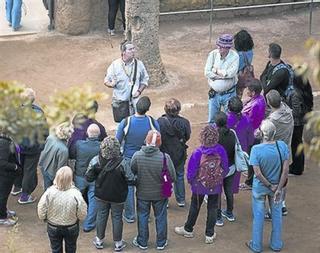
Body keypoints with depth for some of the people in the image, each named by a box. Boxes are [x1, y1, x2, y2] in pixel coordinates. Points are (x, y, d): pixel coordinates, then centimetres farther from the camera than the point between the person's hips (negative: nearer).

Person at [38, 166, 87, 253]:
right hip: (71, 227, -1)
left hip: (53, 227, 1)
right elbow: (82, 214, -19)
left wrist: (45, 218, 7)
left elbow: (41, 212, -15)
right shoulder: (75, 194, -30)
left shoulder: (49, 192, -27)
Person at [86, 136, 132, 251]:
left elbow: (89, 178, -10)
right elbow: (130, 180, -21)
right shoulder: (122, 163, -29)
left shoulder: (96, 161, -21)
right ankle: (118, 243, 31)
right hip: (117, 197, -2)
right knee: (117, 218, 17)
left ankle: (99, 240, 37)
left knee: (101, 216, 21)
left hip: (101, 195, 2)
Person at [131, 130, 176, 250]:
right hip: (160, 194, -1)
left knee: (142, 217, 19)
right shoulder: (165, 157, -25)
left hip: (142, 193, 1)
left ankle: (142, 242, 33)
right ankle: (161, 243, 33)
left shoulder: (137, 156, -21)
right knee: (160, 218, 19)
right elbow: (172, 177, -16)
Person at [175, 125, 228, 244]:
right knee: (212, 208, 16)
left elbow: (191, 171, -14)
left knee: (195, 207, 19)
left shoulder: (198, 153, -25)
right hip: (216, 185, 1)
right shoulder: (221, 150, -19)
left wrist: (190, 180, 6)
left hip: (199, 185, -1)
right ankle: (210, 235, 23)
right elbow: (225, 169, -5)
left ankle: (188, 229, 38)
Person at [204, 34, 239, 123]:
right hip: (214, 93, 2)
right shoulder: (213, 54, -8)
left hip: (229, 94, -2)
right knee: (212, 120, 14)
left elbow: (231, 73, -26)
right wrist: (223, 75, -19)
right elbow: (207, 73, -15)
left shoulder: (234, 56, -14)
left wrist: (216, 70, -15)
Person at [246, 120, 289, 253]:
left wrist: (270, 186, -10)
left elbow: (258, 173, -23)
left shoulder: (256, 149, -25)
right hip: (277, 185, 2)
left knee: (258, 216, 15)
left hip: (260, 187, -2)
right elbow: (286, 170, -16)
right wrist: (278, 189, -11)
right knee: (277, 214, 19)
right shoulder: (282, 146, -18)